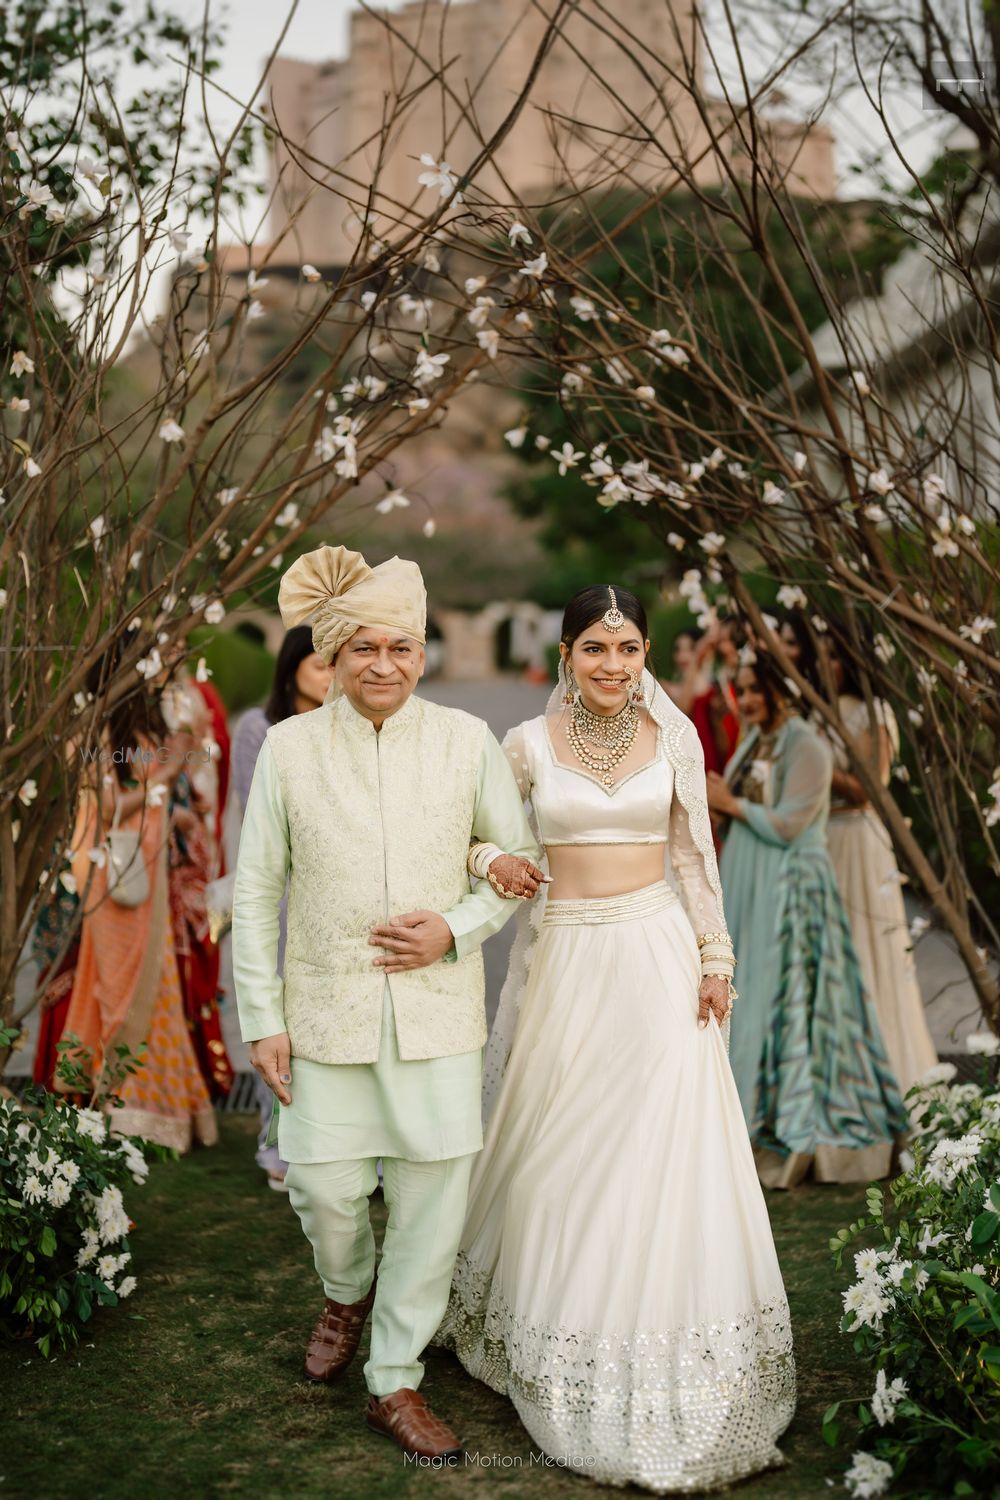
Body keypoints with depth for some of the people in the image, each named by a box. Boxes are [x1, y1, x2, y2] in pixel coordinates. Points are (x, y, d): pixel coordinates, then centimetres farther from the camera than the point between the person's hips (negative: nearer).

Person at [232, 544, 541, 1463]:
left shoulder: (467, 741, -1)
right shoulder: (288, 747, -2)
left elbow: (525, 863, 7)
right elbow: (255, 890, 2)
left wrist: (458, 927, -10)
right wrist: (262, 1018, -1)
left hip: (437, 1007, 0)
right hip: (327, 1008, 0)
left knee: (434, 1196, 3)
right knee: (325, 1188, 5)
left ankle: (395, 1383, 23)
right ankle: (348, 1292, 42)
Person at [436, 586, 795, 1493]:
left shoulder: (674, 737, 1)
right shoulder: (529, 744, -2)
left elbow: (695, 855, 6)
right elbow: (477, 838, 6)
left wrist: (716, 957, 2)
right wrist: (493, 863, -17)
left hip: (656, 957, 0)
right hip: (562, 959, 0)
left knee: (663, 1149, 0)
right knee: (558, 1150, 8)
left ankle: (664, 1344, 15)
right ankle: (557, 1331, 27)